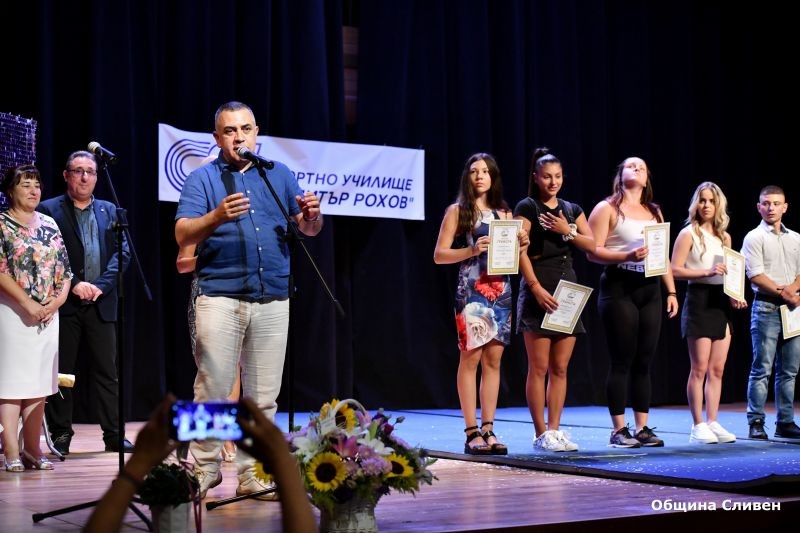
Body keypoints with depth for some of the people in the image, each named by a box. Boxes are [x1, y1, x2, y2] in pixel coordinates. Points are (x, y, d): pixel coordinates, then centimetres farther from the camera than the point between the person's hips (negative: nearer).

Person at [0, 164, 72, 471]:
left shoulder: (49, 225, 14)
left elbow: (64, 268, 13)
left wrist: (59, 298, -4)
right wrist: (28, 303, -17)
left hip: (48, 315, 5)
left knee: (39, 382, 6)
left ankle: (32, 449, 10)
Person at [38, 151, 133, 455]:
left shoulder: (109, 211, 14)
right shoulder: (49, 210, 3)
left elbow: (122, 252, 6)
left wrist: (100, 286, -7)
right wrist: (74, 285, -13)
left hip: (101, 303, 3)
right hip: (64, 302, -3)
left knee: (107, 371, 4)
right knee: (61, 371, 1)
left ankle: (114, 434, 8)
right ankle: (61, 435, 8)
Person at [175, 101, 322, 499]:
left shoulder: (279, 175, 14)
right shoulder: (202, 178, 5)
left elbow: (309, 229, 13)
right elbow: (183, 235, -7)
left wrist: (312, 215, -11)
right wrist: (217, 217, -26)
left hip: (273, 298, 3)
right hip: (220, 297, -3)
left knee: (263, 396, 5)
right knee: (212, 390, -5)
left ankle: (252, 475, 12)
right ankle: (204, 471, 6)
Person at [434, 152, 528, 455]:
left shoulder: (504, 213, 16)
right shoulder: (457, 211, 3)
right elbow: (439, 255, -3)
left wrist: (521, 246, -3)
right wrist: (472, 250, -16)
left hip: (501, 291, 5)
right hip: (471, 291, -5)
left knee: (493, 361, 4)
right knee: (470, 359, -6)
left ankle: (488, 430, 7)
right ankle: (472, 432, -4)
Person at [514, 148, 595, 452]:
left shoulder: (572, 210, 16)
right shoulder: (527, 207, -1)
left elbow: (592, 246, 8)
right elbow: (520, 251, -10)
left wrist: (567, 231, -8)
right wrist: (536, 287, -19)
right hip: (539, 292, -6)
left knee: (560, 368, 6)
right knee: (539, 368, -4)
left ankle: (555, 430, 11)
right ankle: (541, 434, 0)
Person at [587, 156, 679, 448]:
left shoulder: (654, 212, 18)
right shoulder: (607, 208, 1)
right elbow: (593, 251, -8)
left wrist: (671, 292, 12)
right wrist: (627, 256, -21)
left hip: (649, 290, 5)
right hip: (619, 288, -5)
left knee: (644, 362, 5)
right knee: (622, 361, -6)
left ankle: (642, 428, 10)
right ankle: (619, 430, -1)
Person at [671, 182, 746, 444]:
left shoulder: (724, 236, 15)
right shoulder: (689, 233, -3)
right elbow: (675, 270, -11)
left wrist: (734, 296, 5)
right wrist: (707, 271, -20)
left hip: (721, 302, 6)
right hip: (699, 300, -6)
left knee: (717, 369, 6)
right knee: (700, 368, -5)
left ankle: (713, 423, 11)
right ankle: (698, 426, 0)